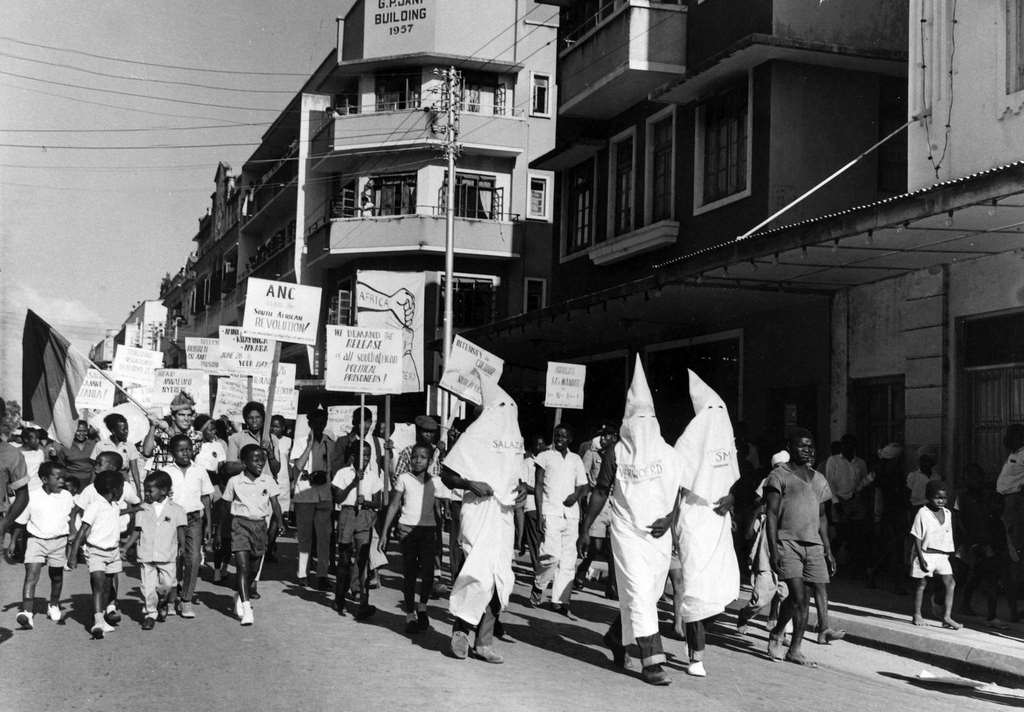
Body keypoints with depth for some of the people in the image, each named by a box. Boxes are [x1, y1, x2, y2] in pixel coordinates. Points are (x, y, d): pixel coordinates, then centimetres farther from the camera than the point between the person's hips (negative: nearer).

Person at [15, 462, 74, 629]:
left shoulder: (66, 497, 1)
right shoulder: (31, 498, -5)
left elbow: (70, 520, 9)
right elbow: (20, 522, 3)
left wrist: (72, 535, -4)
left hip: (59, 541, 2)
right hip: (36, 540, -2)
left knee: (56, 576, 15)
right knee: (31, 575, -15)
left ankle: (54, 605, 38)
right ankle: (26, 611, -22)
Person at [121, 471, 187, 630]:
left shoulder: (176, 509, 2)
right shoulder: (143, 510, 7)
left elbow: (181, 530, 2)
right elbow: (137, 531, 10)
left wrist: (182, 547, -9)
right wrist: (125, 547, 3)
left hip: (167, 557, -1)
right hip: (146, 556, 1)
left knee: (168, 584, -1)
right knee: (148, 587, -1)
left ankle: (163, 604, 30)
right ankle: (150, 614, 14)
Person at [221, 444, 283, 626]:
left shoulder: (268, 481, 3)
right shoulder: (234, 482, -2)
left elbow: (275, 503, 2)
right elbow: (226, 506, 7)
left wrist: (277, 522, -10)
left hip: (260, 524, 3)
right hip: (240, 523, -3)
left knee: (254, 567, 11)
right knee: (242, 566, -13)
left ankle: (240, 596, 37)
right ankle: (246, 607, -16)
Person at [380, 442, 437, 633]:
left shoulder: (434, 481, 9)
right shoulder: (404, 479, 4)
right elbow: (393, 506, 6)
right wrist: (385, 533, 2)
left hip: (428, 529, 1)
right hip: (407, 529, -1)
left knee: (428, 572, -10)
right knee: (409, 573, 1)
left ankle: (422, 606, 13)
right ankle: (410, 616, 11)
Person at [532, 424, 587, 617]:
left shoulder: (575, 459, 17)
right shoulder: (545, 457, 6)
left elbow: (583, 485, 17)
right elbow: (538, 486, 1)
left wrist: (576, 495, -6)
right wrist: (540, 514, -8)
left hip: (571, 514, 4)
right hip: (550, 513, -4)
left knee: (569, 559, 0)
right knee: (552, 555, -16)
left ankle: (560, 601, 3)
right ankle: (538, 587, 8)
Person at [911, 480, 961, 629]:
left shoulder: (947, 513, 6)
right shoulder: (923, 513, -11)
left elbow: (948, 536, 13)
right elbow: (917, 538, -11)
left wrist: (950, 553, 12)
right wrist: (921, 558, -16)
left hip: (942, 555, 5)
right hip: (926, 554, -5)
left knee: (950, 583, -5)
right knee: (922, 584, 4)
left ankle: (947, 617, -2)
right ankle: (917, 615, 17)